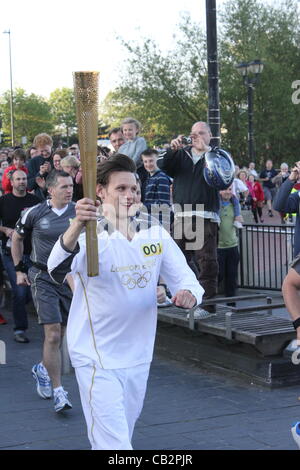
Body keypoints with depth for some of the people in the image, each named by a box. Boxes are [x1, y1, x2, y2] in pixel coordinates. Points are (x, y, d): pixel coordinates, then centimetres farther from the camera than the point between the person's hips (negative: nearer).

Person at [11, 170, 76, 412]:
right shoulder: (35, 213, -4)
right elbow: (17, 238, 13)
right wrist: (19, 269, 11)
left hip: (71, 278, 3)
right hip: (43, 278, -3)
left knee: (60, 334, 12)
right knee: (53, 335, -12)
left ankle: (43, 369, 41)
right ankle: (58, 391, -4)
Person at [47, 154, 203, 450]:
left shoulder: (156, 234, 1)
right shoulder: (89, 236, -14)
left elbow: (185, 277, 3)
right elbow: (57, 269, -34)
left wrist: (188, 293, -21)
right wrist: (78, 225, -53)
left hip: (138, 356, 6)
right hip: (96, 359, -6)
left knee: (124, 432, 23)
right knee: (114, 444, -9)